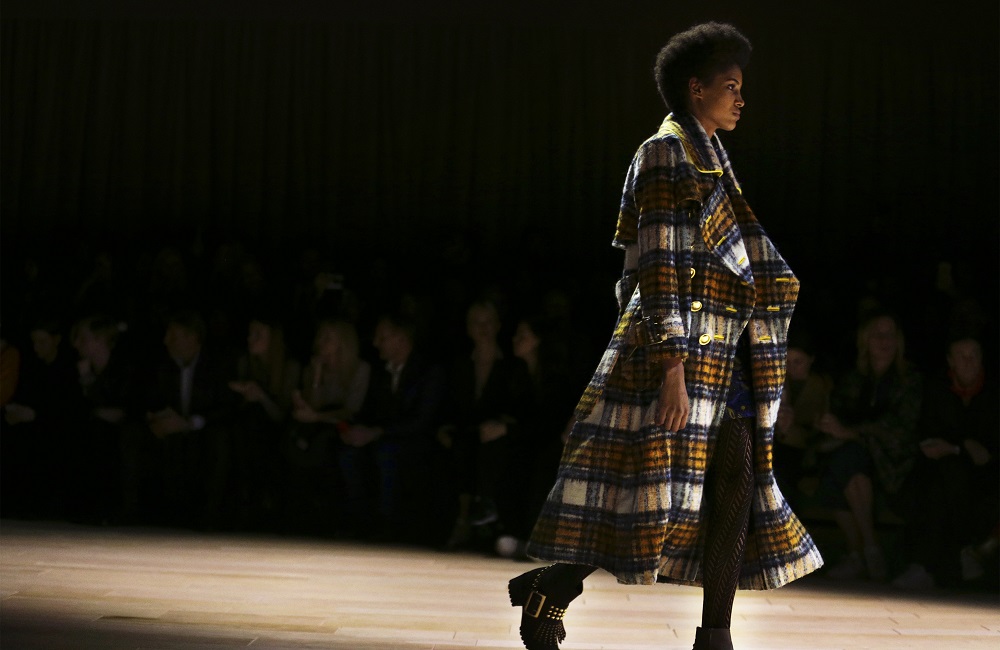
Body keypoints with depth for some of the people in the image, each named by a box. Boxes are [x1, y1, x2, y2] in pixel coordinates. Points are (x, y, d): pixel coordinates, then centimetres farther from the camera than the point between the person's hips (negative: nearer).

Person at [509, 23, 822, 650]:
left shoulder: (710, 163, 20)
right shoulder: (665, 155, -8)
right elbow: (660, 268, -16)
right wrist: (672, 370, -22)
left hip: (720, 355, 9)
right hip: (676, 344, -9)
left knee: (735, 482, 1)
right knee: (657, 481, -9)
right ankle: (548, 594, 4)